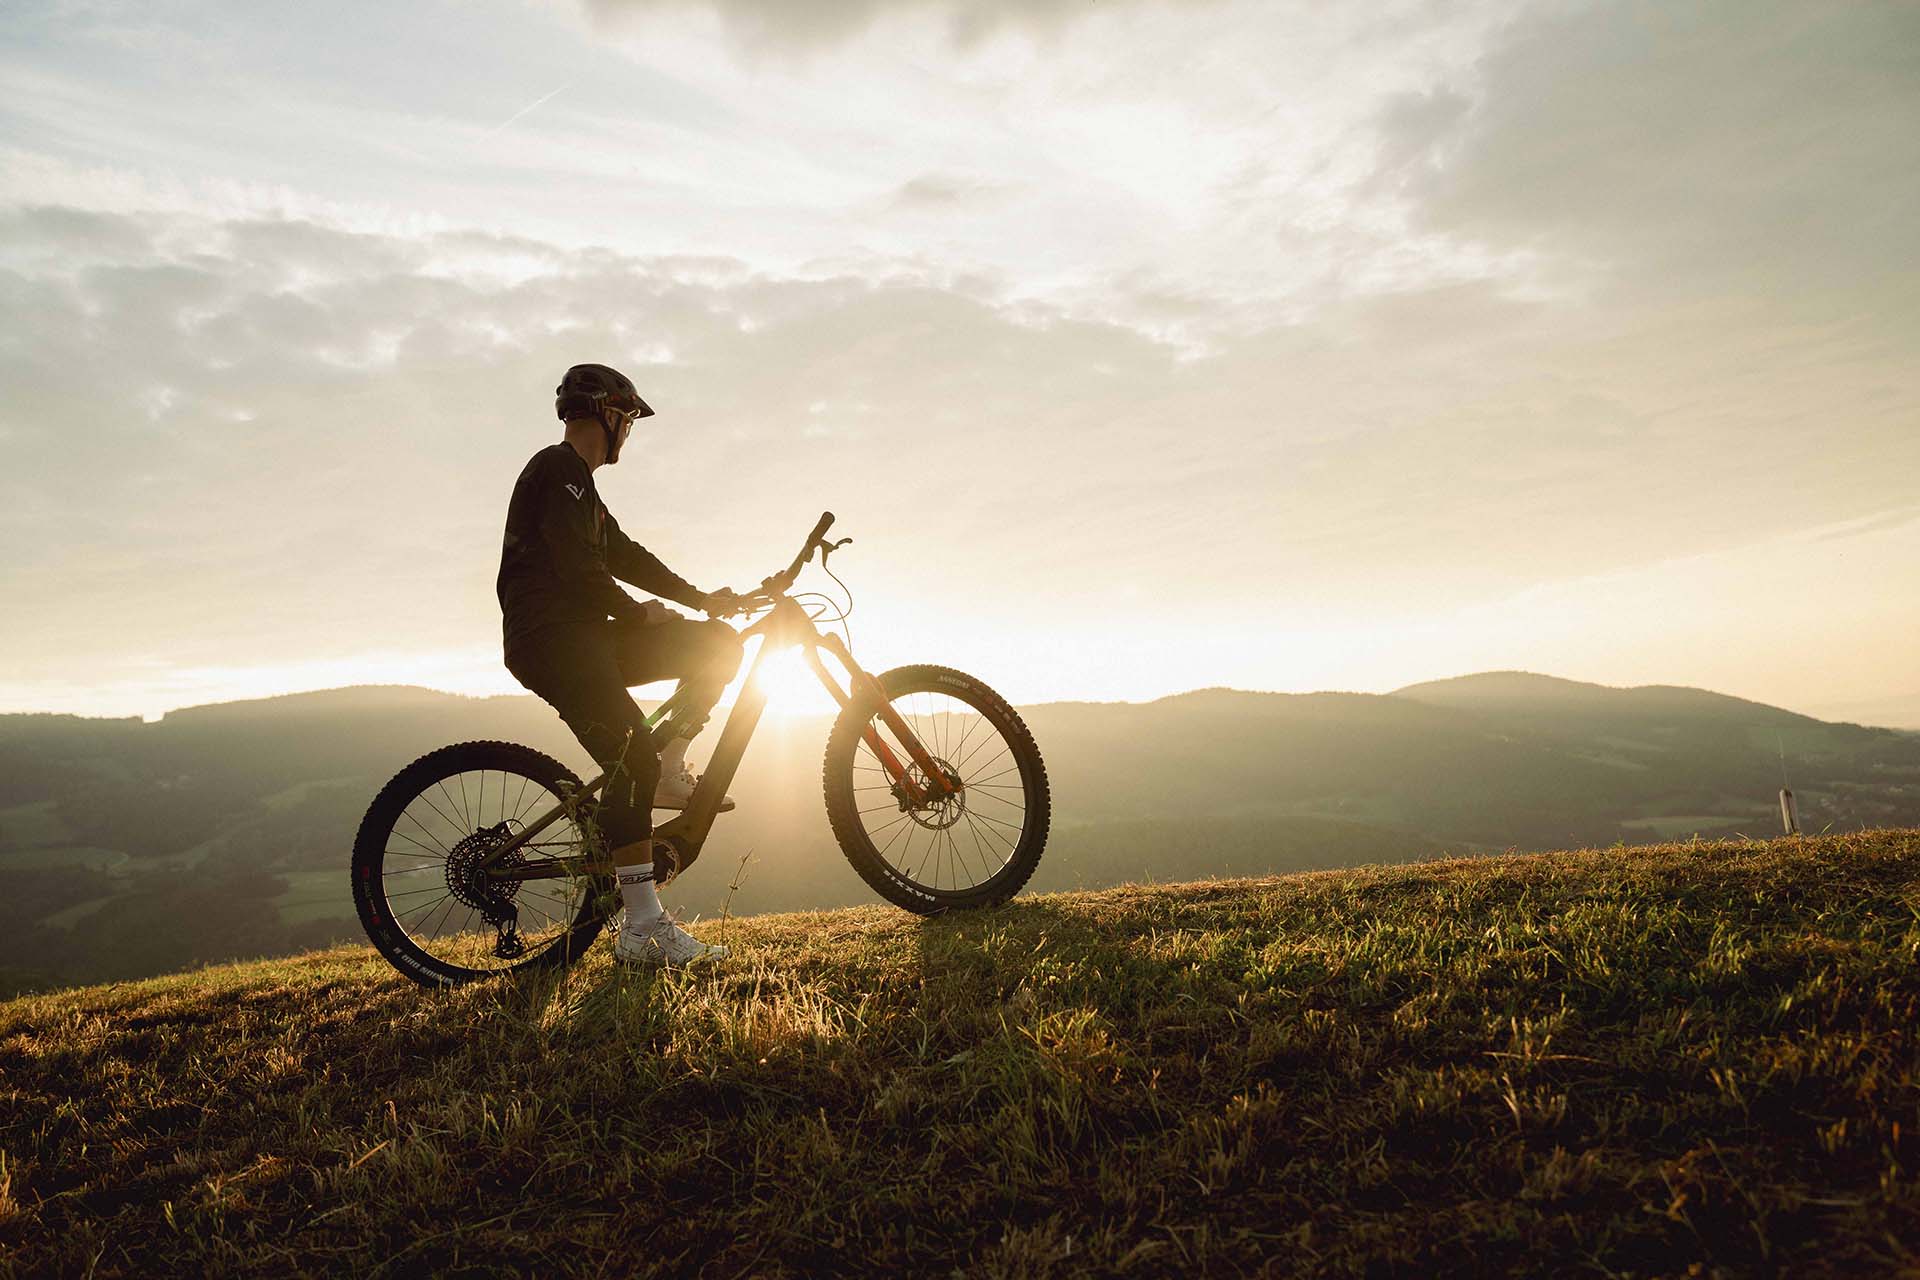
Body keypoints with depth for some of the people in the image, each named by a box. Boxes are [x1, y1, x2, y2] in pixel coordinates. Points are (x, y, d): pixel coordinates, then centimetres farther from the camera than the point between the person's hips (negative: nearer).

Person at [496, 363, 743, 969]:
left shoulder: (575, 480, 27)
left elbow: (622, 555, 24)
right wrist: (636, 611, -3)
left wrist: (699, 597, 16)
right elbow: (579, 566, -17)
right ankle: (644, 929, -23)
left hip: (582, 636, 10)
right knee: (632, 758, -23)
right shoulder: (559, 469, -7)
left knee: (718, 643, 3)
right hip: (549, 638, -10)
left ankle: (669, 772, 1)